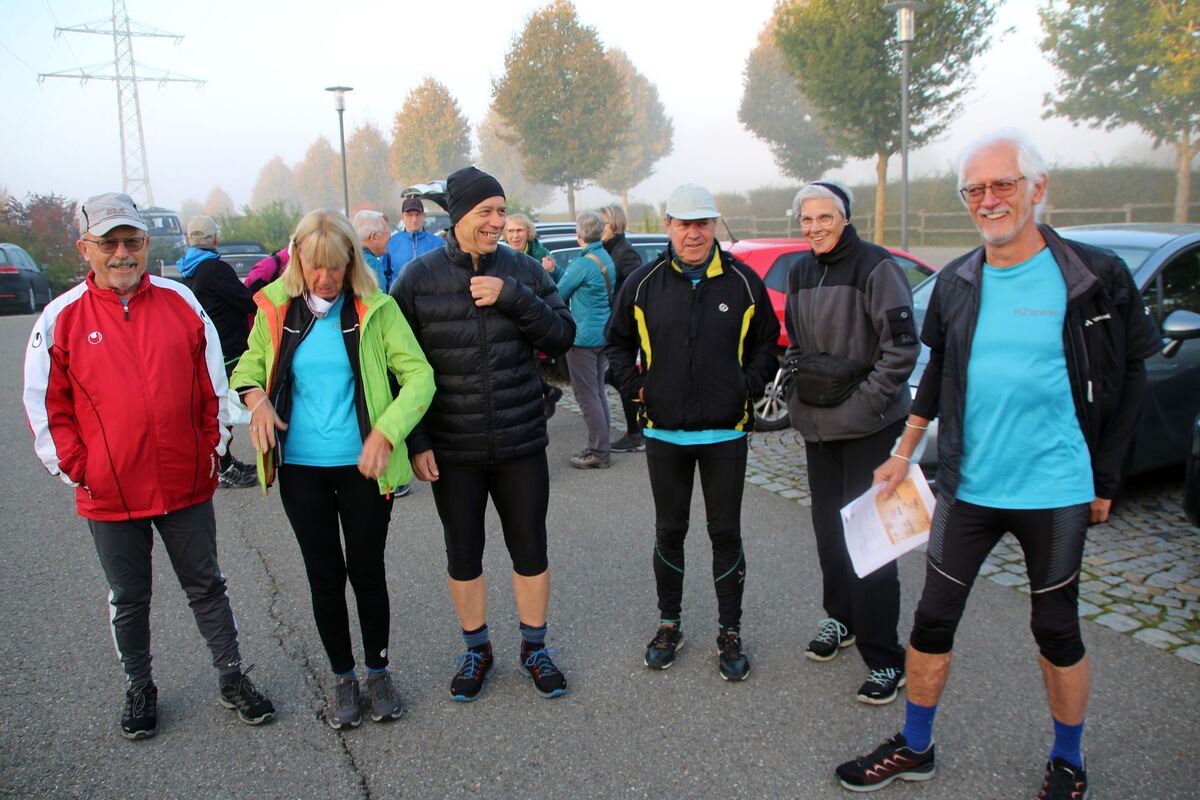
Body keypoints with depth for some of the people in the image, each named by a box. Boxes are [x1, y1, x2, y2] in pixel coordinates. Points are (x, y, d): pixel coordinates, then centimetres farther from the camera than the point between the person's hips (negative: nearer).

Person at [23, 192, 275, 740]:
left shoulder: (181, 303, 0)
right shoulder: (62, 318, -4)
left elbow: (213, 384, 5)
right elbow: (46, 406, 0)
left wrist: (212, 447, 1)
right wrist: (75, 467, -4)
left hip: (187, 485, 1)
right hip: (109, 495, -1)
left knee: (206, 586, 14)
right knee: (128, 599, 16)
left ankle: (233, 679, 29)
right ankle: (139, 690, 35)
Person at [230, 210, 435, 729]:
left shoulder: (375, 309, -7)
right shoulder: (276, 310, 1)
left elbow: (419, 375, -10)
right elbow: (251, 362, 17)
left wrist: (385, 433, -22)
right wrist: (255, 396, -6)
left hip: (362, 465, -2)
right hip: (300, 466, 2)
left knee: (366, 570, 8)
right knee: (324, 575, 11)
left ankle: (378, 671, 30)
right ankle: (342, 679, 29)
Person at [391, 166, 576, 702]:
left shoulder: (522, 270, -1)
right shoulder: (417, 280, -5)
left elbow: (561, 337, -5)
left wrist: (512, 297, -19)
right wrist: (416, 441, -6)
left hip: (521, 444, 1)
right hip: (451, 451, 0)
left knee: (530, 550, 10)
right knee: (463, 555, 13)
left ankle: (534, 647, 32)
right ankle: (476, 649, 35)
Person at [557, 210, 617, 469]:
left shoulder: (583, 263, -18)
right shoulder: (606, 258, 10)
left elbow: (558, 295, -8)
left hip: (584, 338, -9)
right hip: (603, 335, 9)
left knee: (587, 396, -3)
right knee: (598, 392, 16)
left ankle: (599, 452, 0)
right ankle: (599, 447, 23)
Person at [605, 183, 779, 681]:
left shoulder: (743, 282, -1)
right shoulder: (644, 283, 0)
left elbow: (766, 343, 9)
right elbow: (618, 342, 12)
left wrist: (749, 386, -4)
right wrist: (636, 386, 0)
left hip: (726, 434, -1)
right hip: (665, 433, 1)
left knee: (726, 533, 7)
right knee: (669, 532, 12)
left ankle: (730, 634, 22)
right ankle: (669, 626, 29)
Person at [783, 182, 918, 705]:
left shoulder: (874, 266, -11)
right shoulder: (800, 273, 12)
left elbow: (902, 347, -12)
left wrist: (864, 399, -15)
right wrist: (799, 389, 10)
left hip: (870, 426, -7)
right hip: (818, 426, 7)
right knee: (828, 529, 15)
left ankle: (884, 658, 4)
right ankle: (841, 617, 34)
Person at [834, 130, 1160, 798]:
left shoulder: (1094, 277, -8)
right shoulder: (956, 284, 3)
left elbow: (1130, 377, 0)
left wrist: (1105, 478, -1)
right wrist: (904, 455, 17)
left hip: (1056, 492, -3)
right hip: (968, 487, 3)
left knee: (1057, 630, 12)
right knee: (933, 619, 9)